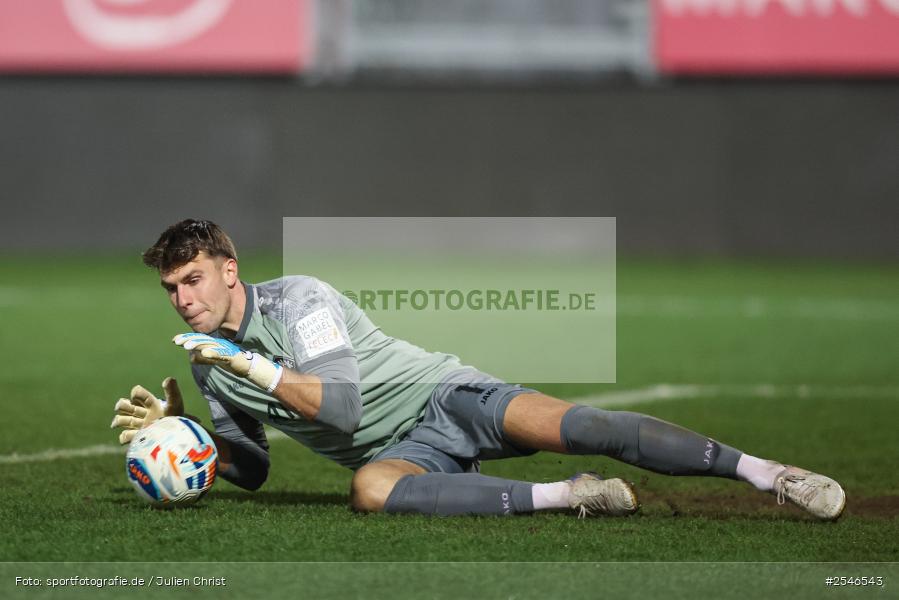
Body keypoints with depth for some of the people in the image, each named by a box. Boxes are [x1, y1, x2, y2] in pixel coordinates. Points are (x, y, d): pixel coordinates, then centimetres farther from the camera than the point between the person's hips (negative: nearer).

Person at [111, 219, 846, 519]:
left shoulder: (297, 297, -11)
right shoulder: (211, 364, 9)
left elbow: (342, 403, -21)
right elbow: (253, 468, 17)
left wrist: (252, 368, -22)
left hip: (442, 395, -4)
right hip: (402, 451, 4)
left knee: (570, 425, -29)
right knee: (371, 488, -35)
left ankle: (771, 473, -26)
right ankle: (565, 497, -29)